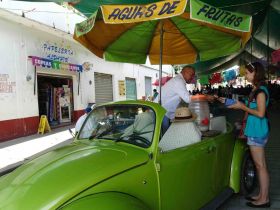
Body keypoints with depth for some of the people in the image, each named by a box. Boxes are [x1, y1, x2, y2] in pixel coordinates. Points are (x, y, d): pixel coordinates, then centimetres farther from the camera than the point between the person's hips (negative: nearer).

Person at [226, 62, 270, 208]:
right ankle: (262, 195, 25)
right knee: (260, 165, 14)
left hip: (257, 132, -9)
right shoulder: (256, 90, 12)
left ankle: (264, 199, 9)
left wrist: (242, 107, -14)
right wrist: (241, 105, 10)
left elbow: (260, 113, -19)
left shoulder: (260, 91, -15)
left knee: (260, 165, -1)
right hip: (255, 131, 9)